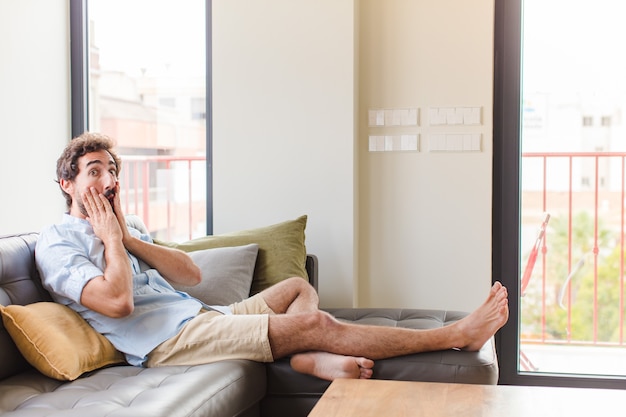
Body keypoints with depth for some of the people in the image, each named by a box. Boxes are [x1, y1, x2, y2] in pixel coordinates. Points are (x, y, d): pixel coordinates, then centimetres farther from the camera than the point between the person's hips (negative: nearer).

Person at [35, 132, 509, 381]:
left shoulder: (118, 228, 21)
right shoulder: (57, 242, -6)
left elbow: (191, 274, 10)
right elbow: (117, 302, -23)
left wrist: (128, 237, 0)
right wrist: (111, 237, -9)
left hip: (194, 316, 10)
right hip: (165, 340, -10)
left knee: (298, 286, 14)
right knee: (313, 322, -17)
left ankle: (307, 357, -20)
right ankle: (456, 335, -10)